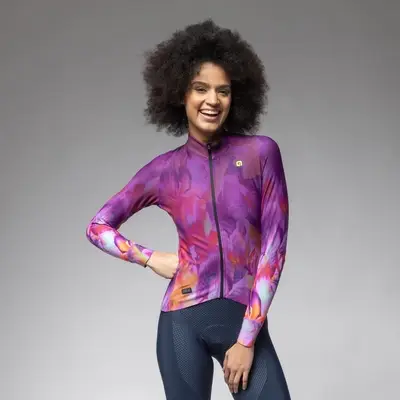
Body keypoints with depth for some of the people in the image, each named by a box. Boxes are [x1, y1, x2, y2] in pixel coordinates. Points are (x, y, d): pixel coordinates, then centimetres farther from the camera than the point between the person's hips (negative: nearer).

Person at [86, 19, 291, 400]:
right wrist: (151, 258, 0)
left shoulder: (261, 152, 0)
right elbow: (97, 226, 15)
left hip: (246, 321, -1)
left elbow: (274, 246, -4)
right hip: (183, 319, 1)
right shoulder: (165, 169, 4)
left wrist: (247, 338, -7)